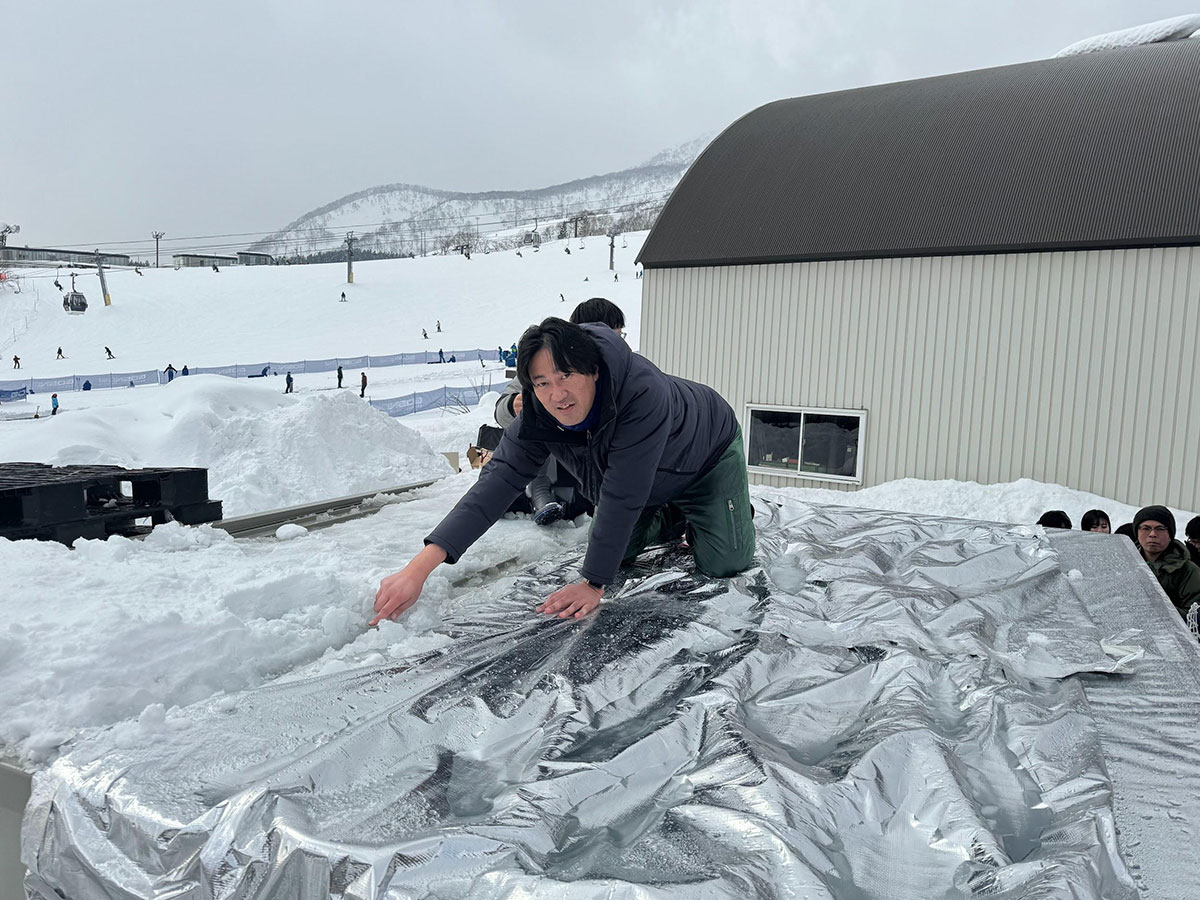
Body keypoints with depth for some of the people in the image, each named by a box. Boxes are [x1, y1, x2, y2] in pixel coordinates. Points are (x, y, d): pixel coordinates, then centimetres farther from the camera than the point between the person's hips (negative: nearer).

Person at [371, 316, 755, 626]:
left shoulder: (641, 391, -46)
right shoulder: (538, 416, -28)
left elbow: (621, 496, -43)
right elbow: (498, 481, -34)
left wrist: (593, 583, -38)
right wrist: (419, 567, -42)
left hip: (707, 455, -4)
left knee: (724, 564, -10)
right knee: (613, 550, 6)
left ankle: (736, 512, 23)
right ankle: (675, 517, 30)